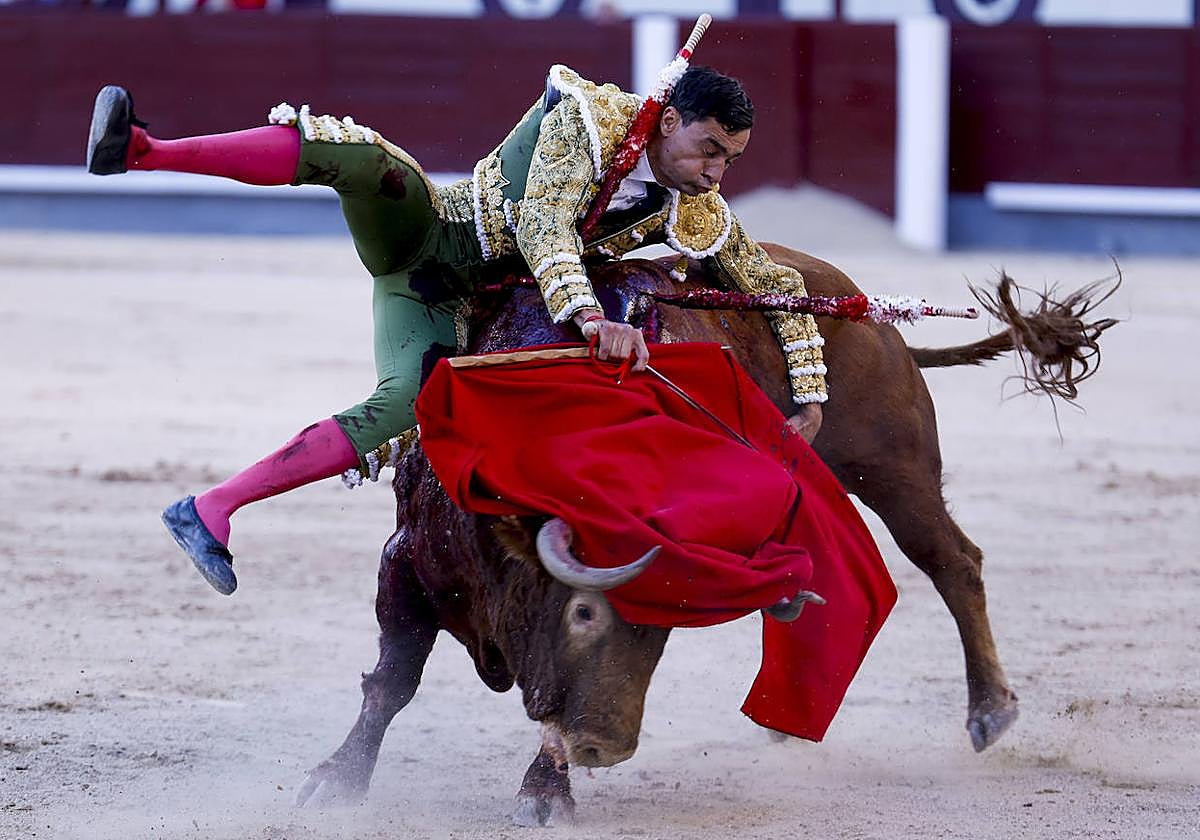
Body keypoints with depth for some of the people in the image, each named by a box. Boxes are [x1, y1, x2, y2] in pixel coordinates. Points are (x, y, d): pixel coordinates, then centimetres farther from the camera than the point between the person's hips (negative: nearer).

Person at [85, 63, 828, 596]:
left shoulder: (698, 216, -6)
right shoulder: (593, 118, -18)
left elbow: (778, 285, 7)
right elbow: (543, 227, -31)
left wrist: (809, 393, 0)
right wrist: (590, 317, -46)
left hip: (457, 304, 4)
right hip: (424, 230, -4)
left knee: (405, 406, -27)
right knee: (355, 155, -36)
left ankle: (214, 512, -26)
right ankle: (141, 151, -47)